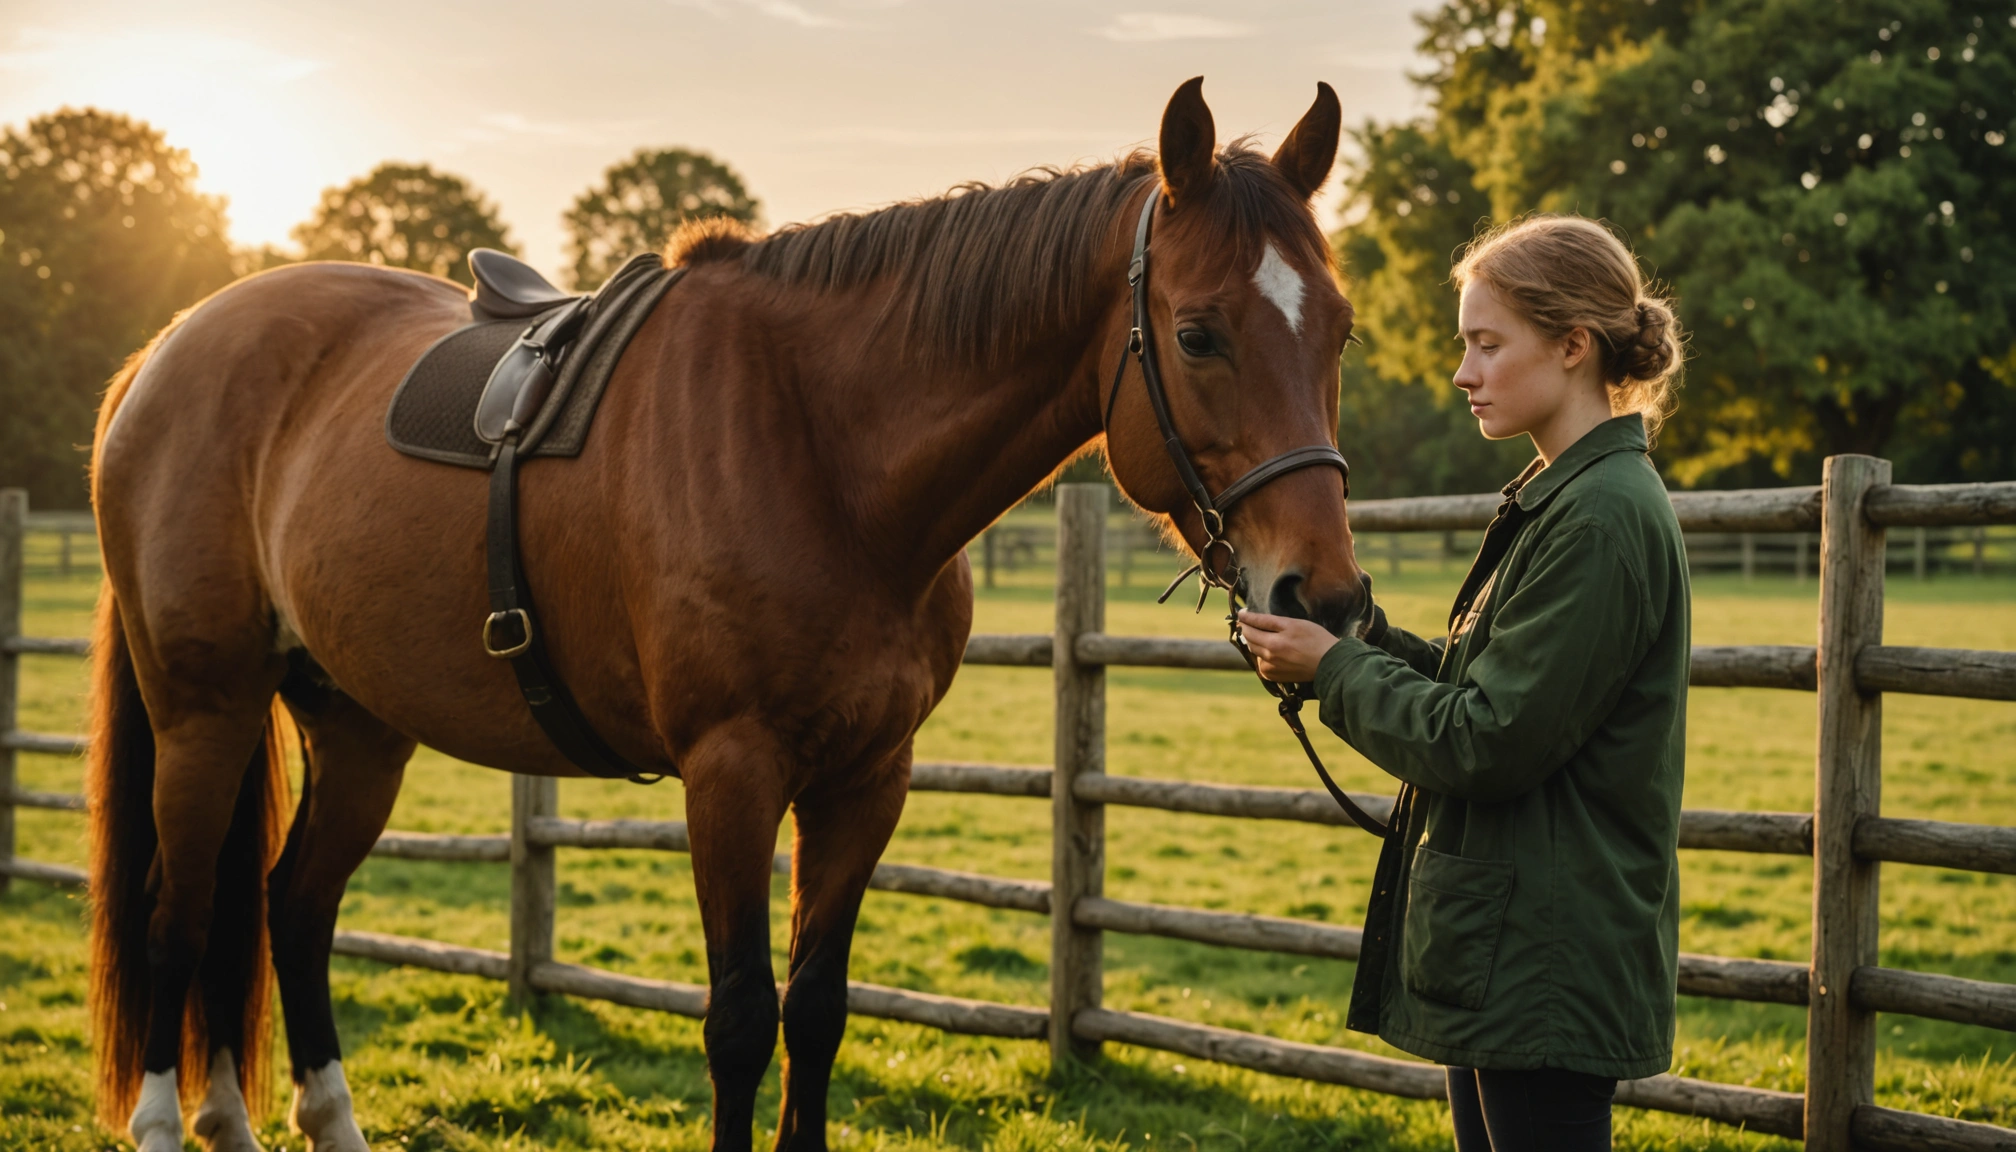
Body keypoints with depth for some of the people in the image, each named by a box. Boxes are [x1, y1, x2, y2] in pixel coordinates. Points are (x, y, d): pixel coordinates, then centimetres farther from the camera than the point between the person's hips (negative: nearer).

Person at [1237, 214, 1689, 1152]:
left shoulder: (1605, 517, -18)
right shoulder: (1557, 501, 15)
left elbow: (1488, 746, -20)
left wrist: (1334, 668, -10)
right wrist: (1358, 633, 4)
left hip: (1550, 961, -10)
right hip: (1505, 950, 10)